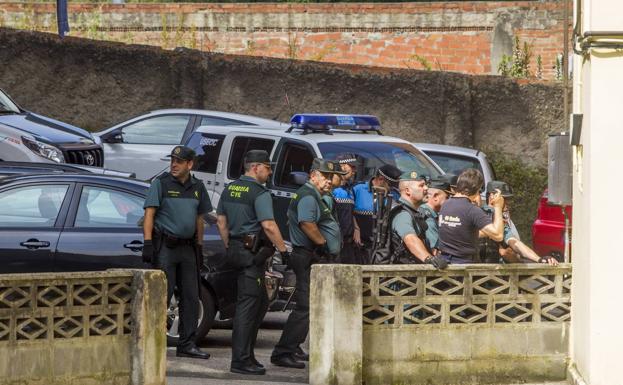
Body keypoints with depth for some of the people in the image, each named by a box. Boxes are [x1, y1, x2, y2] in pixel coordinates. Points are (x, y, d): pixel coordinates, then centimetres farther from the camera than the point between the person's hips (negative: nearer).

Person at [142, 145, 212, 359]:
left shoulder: (197, 187, 13)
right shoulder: (161, 183, -3)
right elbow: (149, 215, -8)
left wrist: (199, 247, 16)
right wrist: (148, 244, -17)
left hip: (187, 247, 6)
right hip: (164, 246, -6)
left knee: (191, 297, 5)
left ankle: (187, 345, 10)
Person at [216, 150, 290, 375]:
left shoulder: (230, 189, 14)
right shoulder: (260, 193, -13)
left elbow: (221, 221, 19)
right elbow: (268, 226, -20)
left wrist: (229, 248, 24)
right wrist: (283, 250, -13)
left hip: (236, 249, 9)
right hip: (253, 252, -9)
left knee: (260, 302, 17)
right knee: (248, 304, -7)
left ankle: (246, 354, 18)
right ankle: (240, 360, -8)